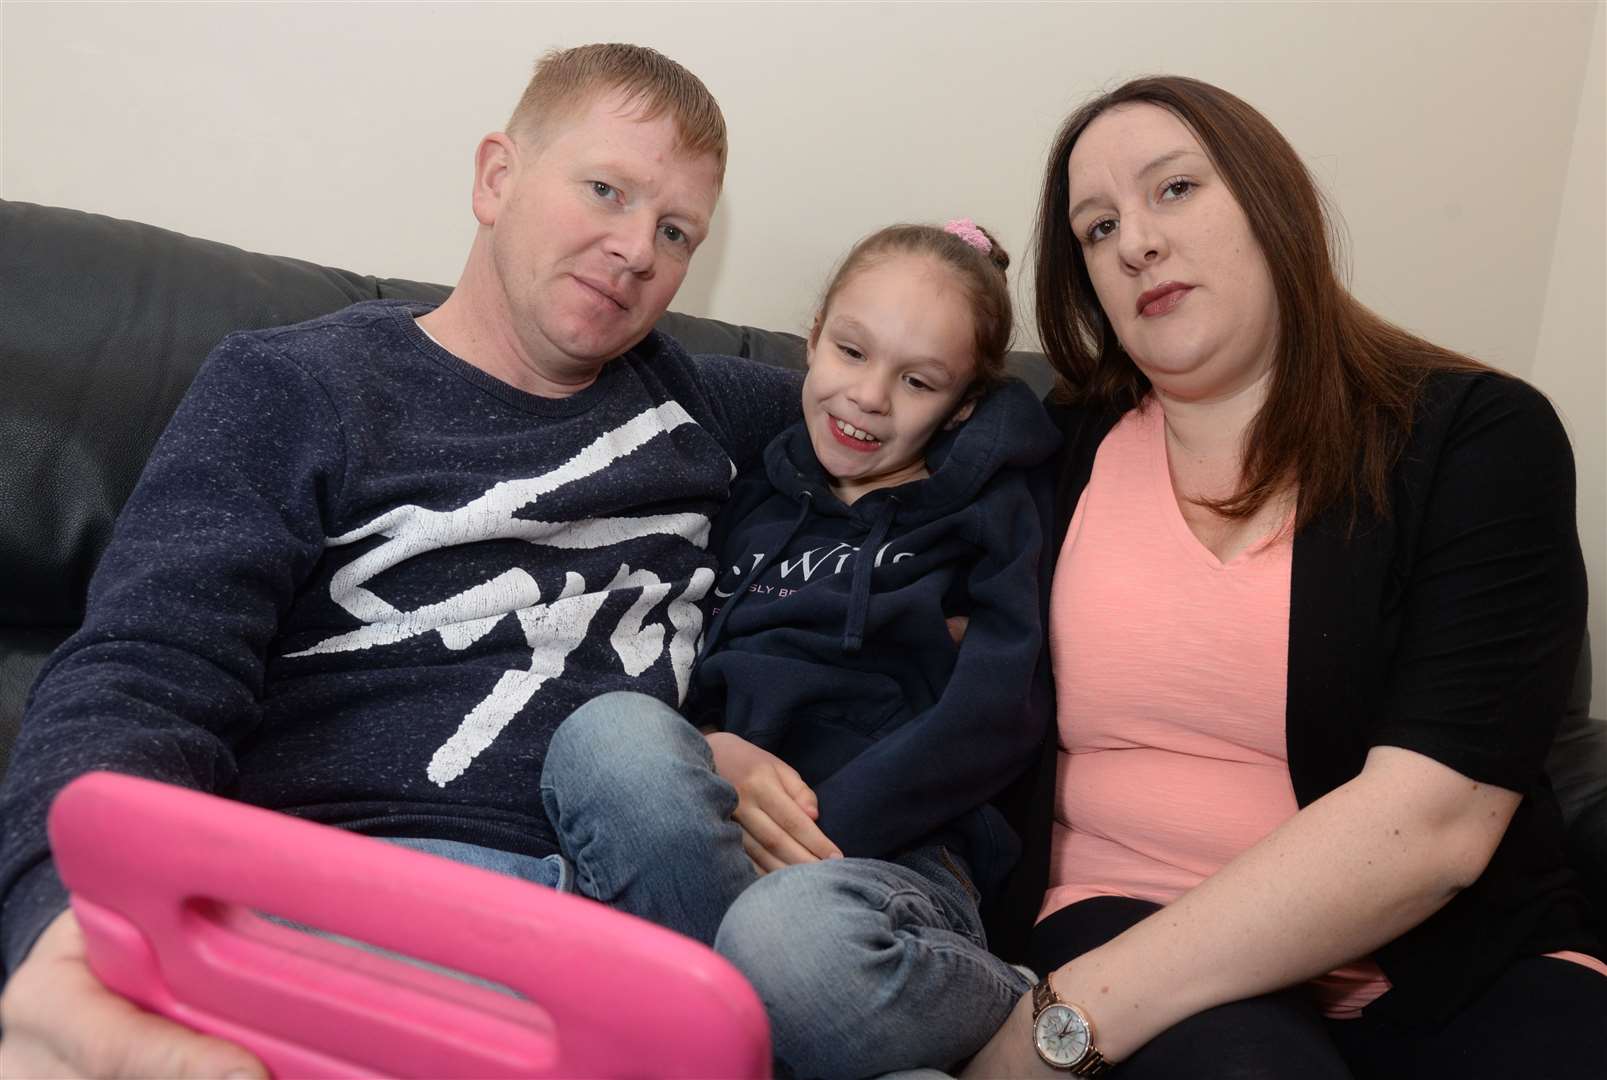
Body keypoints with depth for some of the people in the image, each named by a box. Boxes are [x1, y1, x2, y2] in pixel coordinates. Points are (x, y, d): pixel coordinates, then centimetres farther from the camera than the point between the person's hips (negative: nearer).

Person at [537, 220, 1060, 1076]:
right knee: (612, 732, -31)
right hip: (710, 820, 3)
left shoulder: (989, 512, 15)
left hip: (891, 841, -3)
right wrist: (710, 757, -10)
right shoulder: (753, 494, 24)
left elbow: (997, 713, -1)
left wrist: (833, 821, -14)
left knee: (792, 933, -39)